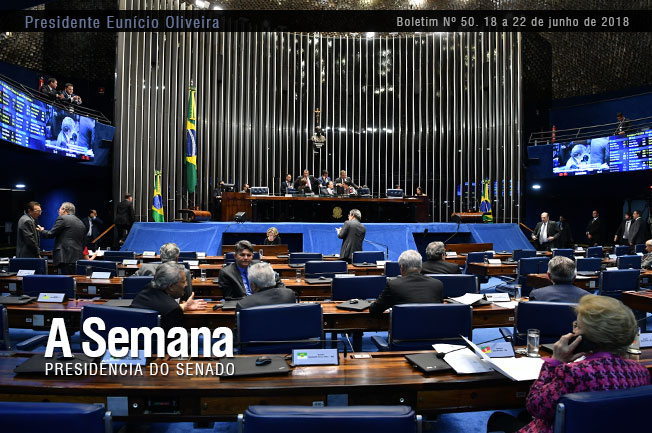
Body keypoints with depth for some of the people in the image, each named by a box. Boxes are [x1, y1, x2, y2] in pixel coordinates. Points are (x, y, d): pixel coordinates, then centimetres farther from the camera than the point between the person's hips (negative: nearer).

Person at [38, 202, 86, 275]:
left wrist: (42, 230, 19)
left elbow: (50, 234, 0)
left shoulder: (62, 219, -1)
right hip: (79, 258, 7)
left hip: (67, 258, -7)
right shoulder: (81, 223, 19)